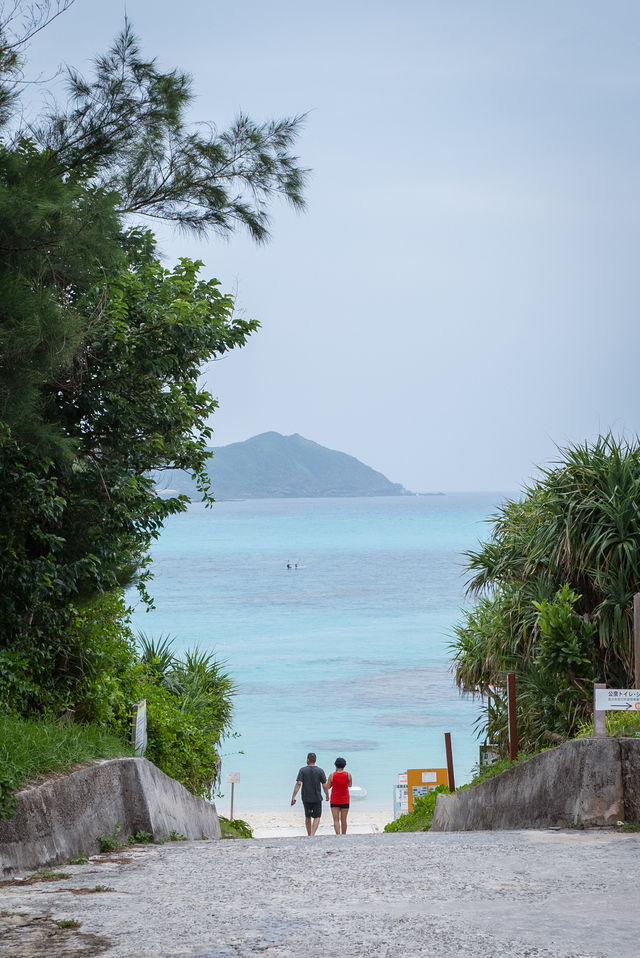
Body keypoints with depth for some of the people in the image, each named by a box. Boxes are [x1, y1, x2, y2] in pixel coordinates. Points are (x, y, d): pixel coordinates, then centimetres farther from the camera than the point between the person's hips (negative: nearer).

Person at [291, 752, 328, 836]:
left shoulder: (303, 770, -5)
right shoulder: (320, 771, -5)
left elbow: (298, 783, -13)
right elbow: (324, 785, -6)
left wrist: (293, 797, -14)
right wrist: (327, 796, 10)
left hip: (306, 798, 1)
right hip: (317, 798, -1)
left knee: (307, 817, 18)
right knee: (317, 817, 3)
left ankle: (309, 835, 25)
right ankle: (312, 835, -16)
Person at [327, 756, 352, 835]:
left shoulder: (332, 775, -10)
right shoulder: (348, 775, -8)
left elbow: (327, 787, -2)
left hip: (334, 801, -1)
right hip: (345, 801, 1)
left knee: (336, 820, -1)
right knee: (343, 820, 11)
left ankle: (338, 835, -17)